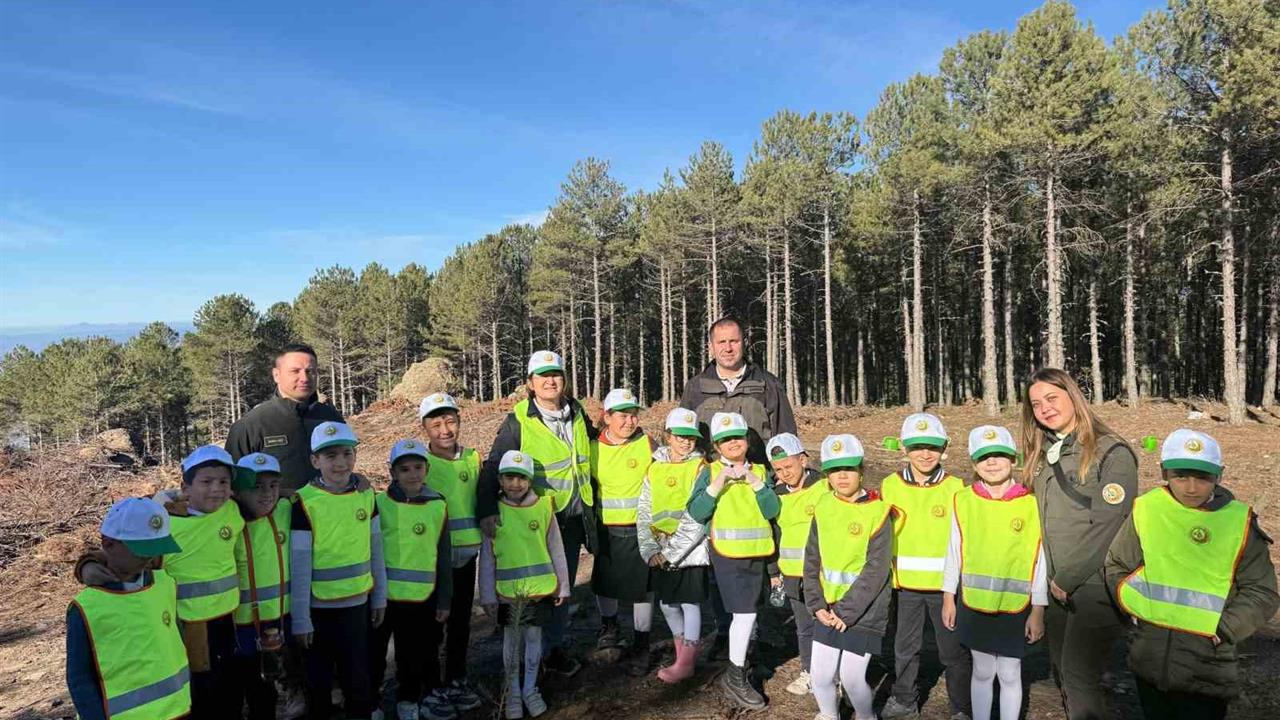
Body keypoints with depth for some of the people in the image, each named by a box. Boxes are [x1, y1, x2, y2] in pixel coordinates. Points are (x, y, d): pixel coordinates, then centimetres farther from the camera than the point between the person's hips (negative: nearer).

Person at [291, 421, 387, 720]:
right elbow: (299, 565, -11)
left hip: (357, 603, 3)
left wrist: (380, 596, 8)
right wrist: (300, 619, -9)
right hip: (319, 607, -3)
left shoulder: (366, 494, -2)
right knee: (319, 681, 14)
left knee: (358, 679, 13)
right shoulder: (305, 502, -14)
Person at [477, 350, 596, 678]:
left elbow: (591, 442, 23)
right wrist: (487, 509, -26)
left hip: (573, 518, 5)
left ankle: (554, 648, 30)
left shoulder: (577, 413, 4)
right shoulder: (518, 421, -10)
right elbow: (493, 466, -13)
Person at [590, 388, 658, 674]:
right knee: (604, 582, 16)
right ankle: (609, 626, 42)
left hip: (640, 529, -2)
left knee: (642, 586, 3)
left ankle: (641, 645, 20)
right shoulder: (594, 448, -2)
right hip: (606, 529, 3)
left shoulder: (648, 445, -8)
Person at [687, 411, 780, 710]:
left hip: (757, 554, 4)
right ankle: (735, 677, 7)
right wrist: (719, 483, -21)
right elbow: (696, 513, -14)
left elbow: (772, 511, -6)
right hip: (727, 554, -4)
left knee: (746, 613, 14)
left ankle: (739, 665, 33)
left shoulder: (760, 471, 6)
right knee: (745, 613, -9)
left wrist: (755, 481, -17)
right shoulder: (711, 472, -4)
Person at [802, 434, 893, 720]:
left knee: (852, 677, -4)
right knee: (820, 674, 6)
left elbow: (876, 570, -16)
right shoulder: (823, 508, 2)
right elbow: (812, 560, 6)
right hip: (828, 609, 4)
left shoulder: (877, 512, -13)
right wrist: (817, 605, -4)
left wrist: (846, 611, -16)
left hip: (864, 610, -4)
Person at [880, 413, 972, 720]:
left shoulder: (955, 488, -8)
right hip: (904, 584, 2)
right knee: (904, 647, 18)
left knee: (954, 651, 10)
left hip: (944, 585, -2)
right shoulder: (890, 486, -2)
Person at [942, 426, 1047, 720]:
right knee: (982, 671, 15)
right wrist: (948, 598, 6)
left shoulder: (1031, 504, -8)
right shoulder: (963, 501, -4)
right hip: (974, 603, 1)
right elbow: (954, 553, 4)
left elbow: (1040, 560, -3)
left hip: (1016, 606, -1)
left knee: (1010, 674, 11)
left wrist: (1038, 609, -2)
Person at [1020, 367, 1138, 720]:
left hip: (1095, 585, -7)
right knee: (1061, 671, 14)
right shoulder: (1042, 454, 10)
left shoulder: (1111, 453, -12)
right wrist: (1051, 577, 6)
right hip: (1058, 586, 7)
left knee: (1078, 676, -7)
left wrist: (1067, 579, -13)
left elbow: (1105, 528, -17)